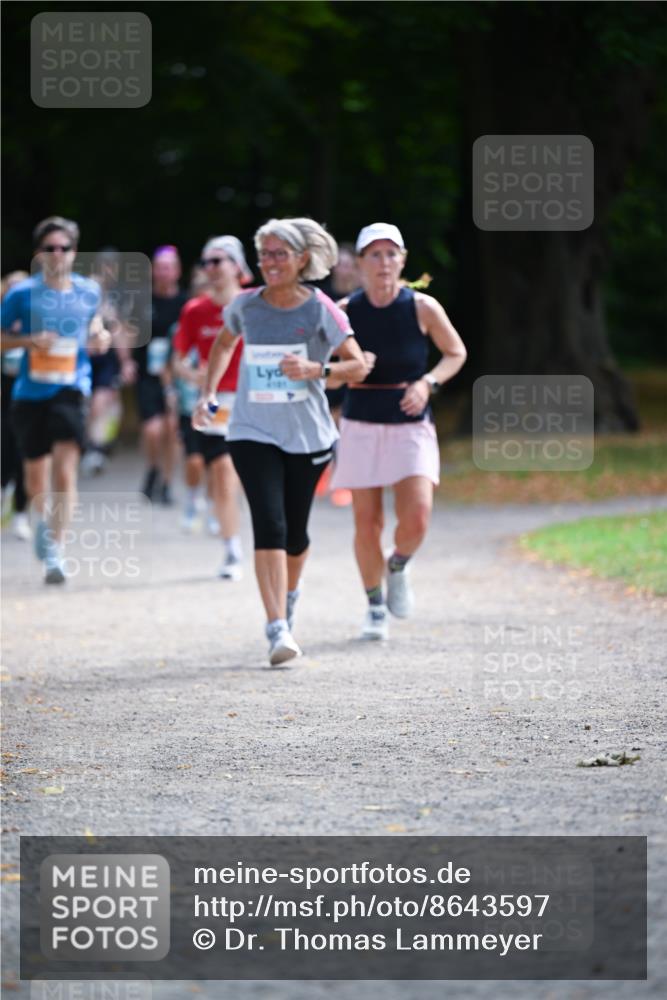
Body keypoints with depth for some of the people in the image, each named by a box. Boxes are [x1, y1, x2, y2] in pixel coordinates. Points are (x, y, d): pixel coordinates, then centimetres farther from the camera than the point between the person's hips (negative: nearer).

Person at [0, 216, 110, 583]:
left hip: (70, 388, 0)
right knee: (36, 471, 11)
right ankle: (43, 519, 44)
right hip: (30, 391, 0)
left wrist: (100, 337, 3)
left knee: (65, 468, -15)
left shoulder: (89, 291, 4)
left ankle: (55, 548, -12)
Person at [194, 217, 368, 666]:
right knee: (269, 525, -15)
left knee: (295, 531, 9)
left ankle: (290, 590, 43)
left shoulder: (321, 310, -6)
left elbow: (359, 366, -7)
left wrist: (315, 369, -24)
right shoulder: (246, 305, 2)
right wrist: (209, 393, 13)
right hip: (253, 433, 0)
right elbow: (224, 344, 23)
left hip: (308, 435, 0)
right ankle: (278, 628, -19)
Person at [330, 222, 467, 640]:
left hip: (412, 426, -1)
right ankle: (376, 608, 19)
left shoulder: (423, 307, -5)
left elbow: (456, 353, 7)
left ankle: (398, 568, 18)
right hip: (361, 426, 1)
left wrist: (428, 383, -9)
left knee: (416, 518, -15)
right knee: (367, 523, -1)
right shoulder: (346, 311, -3)